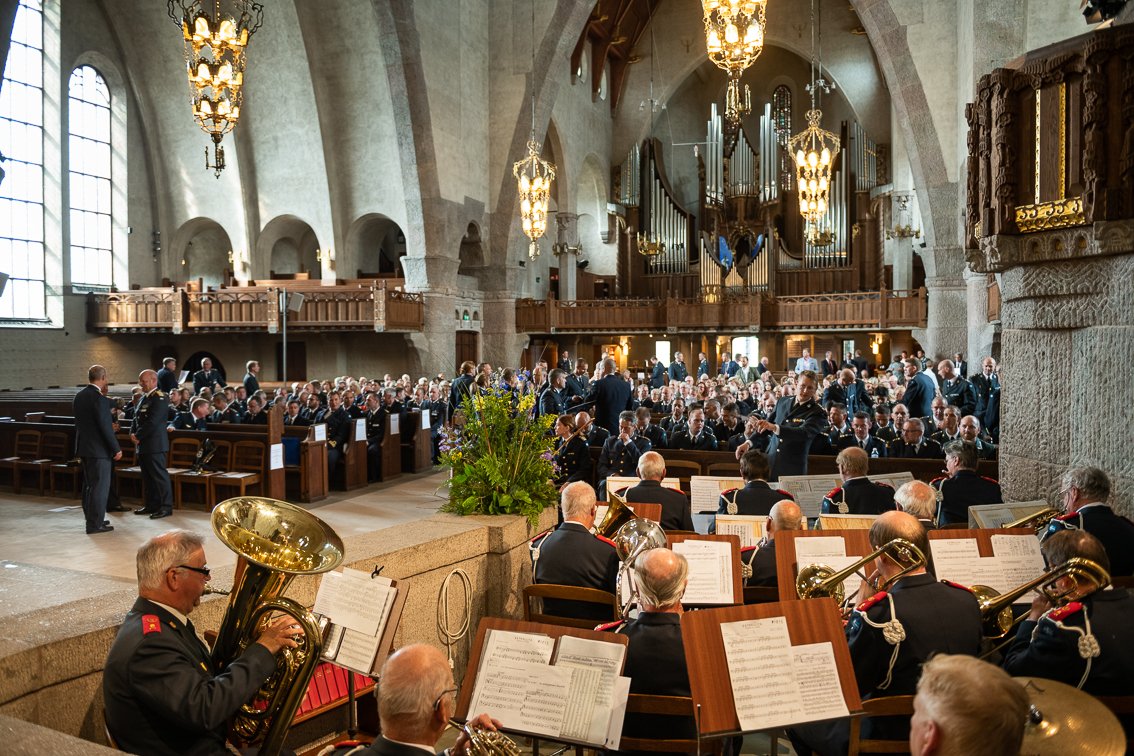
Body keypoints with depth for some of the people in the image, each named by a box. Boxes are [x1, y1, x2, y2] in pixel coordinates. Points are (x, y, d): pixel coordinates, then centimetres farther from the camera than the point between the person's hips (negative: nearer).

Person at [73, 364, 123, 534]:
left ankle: (91, 518, 29)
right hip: (99, 449, -9)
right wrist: (116, 449, -13)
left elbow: (82, 422, 15)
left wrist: (110, 427, 23)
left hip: (83, 447, 9)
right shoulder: (99, 398, -19)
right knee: (100, 486, -2)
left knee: (89, 485, 18)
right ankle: (95, 524, 1)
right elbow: (105, 427, -20)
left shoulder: (79, 396, 7)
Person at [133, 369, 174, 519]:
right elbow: (137, 417, 19)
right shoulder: (144, 397, 17)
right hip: (144, 445, 9)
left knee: (159, 475, -6)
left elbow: (152, 422, -19)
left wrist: (138, 436, -12)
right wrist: (133, 433, 2)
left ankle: (166, 507, -2)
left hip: (154, 444, -9)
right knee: (147, 476, 14)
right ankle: (151, 505, 22)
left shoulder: (159, 398, -13)